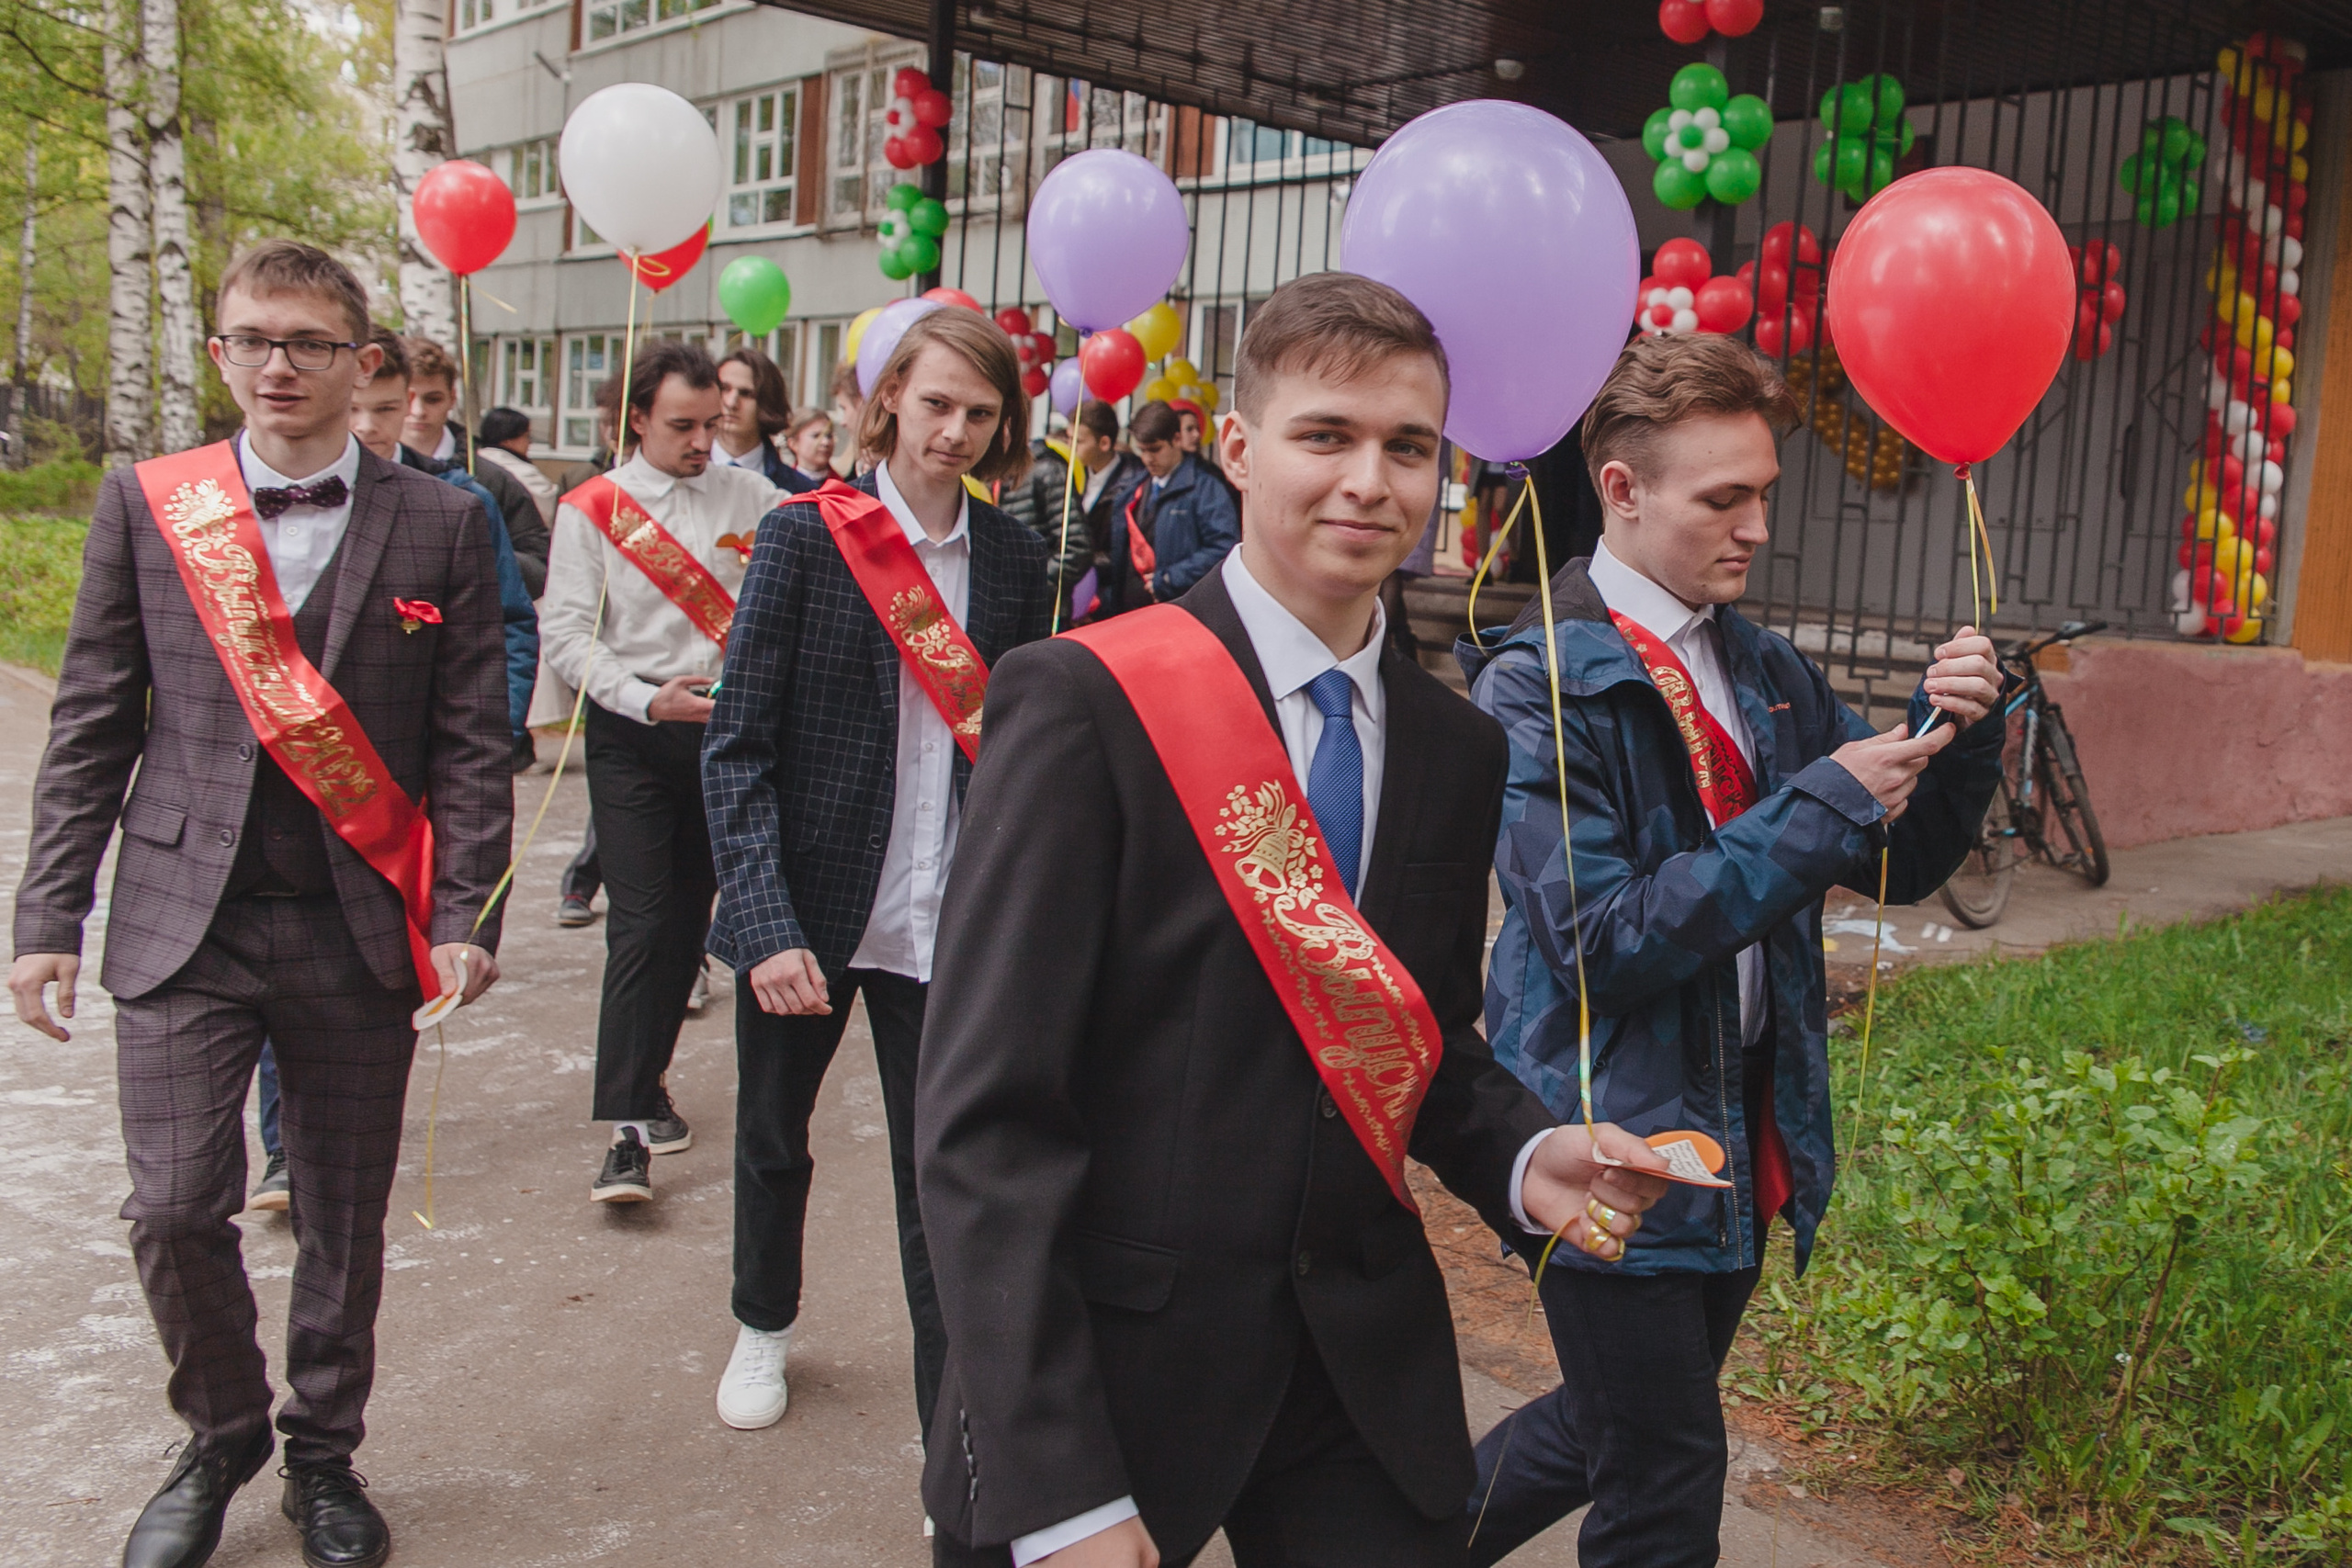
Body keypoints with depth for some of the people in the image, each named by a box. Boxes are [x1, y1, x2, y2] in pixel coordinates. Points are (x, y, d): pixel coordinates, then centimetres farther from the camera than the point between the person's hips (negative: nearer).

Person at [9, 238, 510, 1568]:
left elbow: (474, 744, 0)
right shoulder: (145, 505, 5)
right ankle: (221, 1441, 26)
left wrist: (466, 914, -8)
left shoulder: (441, 525, 1)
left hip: (361, 926, 0)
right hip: (185, 920, 1)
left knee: (346, 1218, 10)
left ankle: (324, 1456, 32)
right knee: (176, 1211, -2)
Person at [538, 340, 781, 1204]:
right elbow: (566, 635, -5)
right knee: (639, 924, -10)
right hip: (632, 736, -3)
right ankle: (628, 1127, -7)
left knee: (690, 917, 11)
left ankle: (647, 1079, 29)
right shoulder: (591, 509, 1)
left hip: (726, 724, 3)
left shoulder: (748, 495, 7)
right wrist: (649, 699, -17)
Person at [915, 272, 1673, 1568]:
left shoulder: (1459, 752, 4)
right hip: (1108, 1370, -4)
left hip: (1368, 1380, 5)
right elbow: (986, 1116, -17)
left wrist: (1522, 1158, -6)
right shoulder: (1083, 703, -14)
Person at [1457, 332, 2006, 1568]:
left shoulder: (1766, 672, 6)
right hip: (1617, 1153, -7)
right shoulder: (1538, 688, -15)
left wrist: (1956, 733, -8)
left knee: (1612, 1430, 22)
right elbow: (1600, 937, -22)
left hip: (1744, 1139, 7)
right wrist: (1820, 806, -22)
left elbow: (1900, 863, 11)